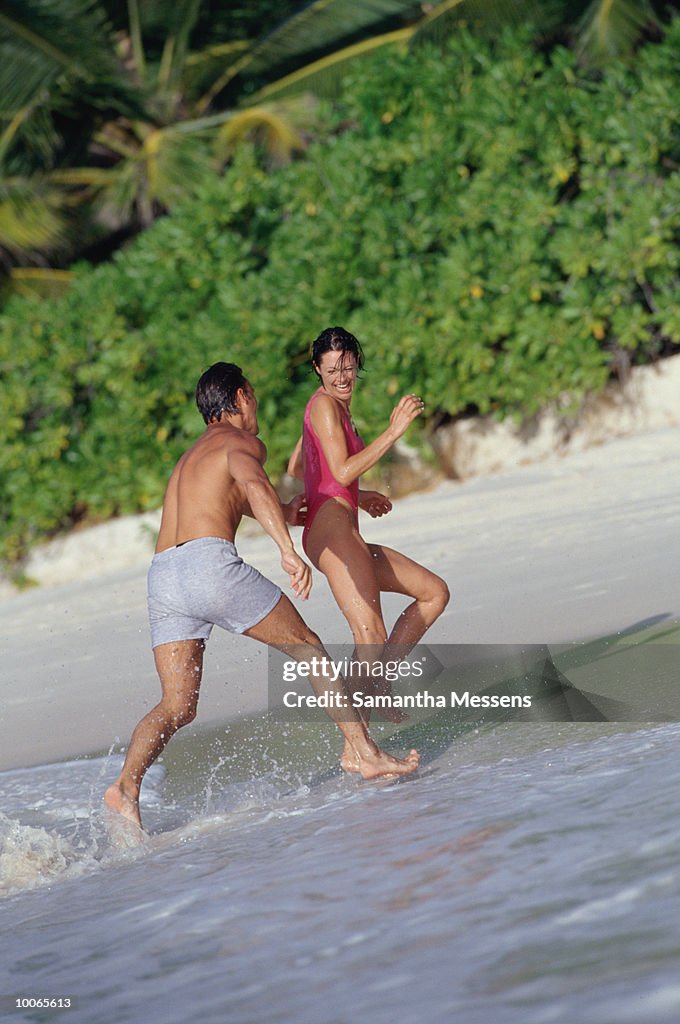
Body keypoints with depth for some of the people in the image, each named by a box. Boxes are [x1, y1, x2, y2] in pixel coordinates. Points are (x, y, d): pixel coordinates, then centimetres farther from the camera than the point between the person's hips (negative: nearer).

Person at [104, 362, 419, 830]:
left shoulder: (190, 457, 34)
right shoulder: (241, 442, 8)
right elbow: (254, 485, -16)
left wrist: (282, 513, 72)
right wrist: (288, 550, -28)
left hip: (163, 576, 7)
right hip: (212, 563, -7)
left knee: (177, 706, 2)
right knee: (308, 647, 8)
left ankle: (127, 784, -21)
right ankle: (364, 752, 7)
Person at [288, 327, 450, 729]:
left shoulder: (336, 407, 22)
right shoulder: (325, 405, -7)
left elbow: (296, 470, 32)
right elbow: (343, 472, -19)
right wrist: (395, 431, -18)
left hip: (343, 538, 10)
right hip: (332, 530, -10)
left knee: (435, 592, 16)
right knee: (371, 636, -22)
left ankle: (376, 679, 6)